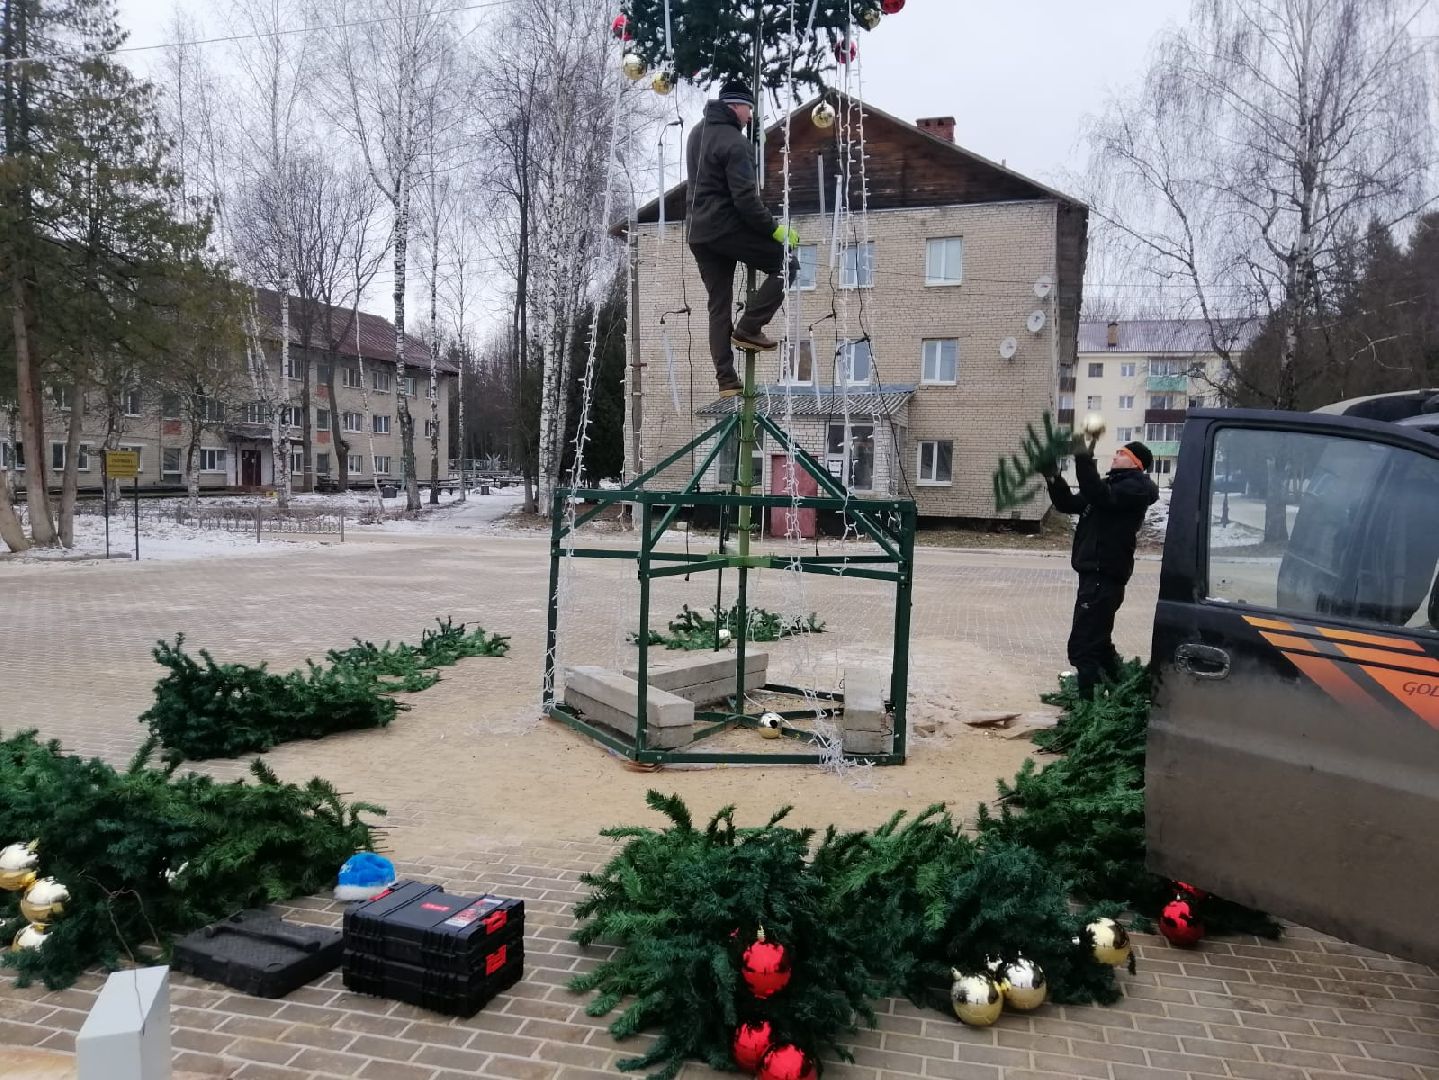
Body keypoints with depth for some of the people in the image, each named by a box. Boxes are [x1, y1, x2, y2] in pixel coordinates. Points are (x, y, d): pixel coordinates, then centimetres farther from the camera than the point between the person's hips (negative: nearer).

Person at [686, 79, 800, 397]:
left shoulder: (698, 132, 15)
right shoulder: (733, 142, -13)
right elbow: (745, 199, -20)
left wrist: (750, 185, 27)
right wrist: (775, 229, -13)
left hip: (698, 233, 9)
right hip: (728, 226, -9)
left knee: (718, 305, 10)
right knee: (787, 264, 4)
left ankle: (726, 380, 7)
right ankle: (748, 329, -4)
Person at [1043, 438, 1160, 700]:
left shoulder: (1136, 487, -8)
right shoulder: (1113, 484, 21)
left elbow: (1102, 498, -28)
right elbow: (1068, 504, 17)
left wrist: (1084, 459, -30)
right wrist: (1053, 477, 2)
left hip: (1104, 577, -10)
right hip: (1096, 574, 10)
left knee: (1083, 646, -16)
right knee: (1098, 642, 20)